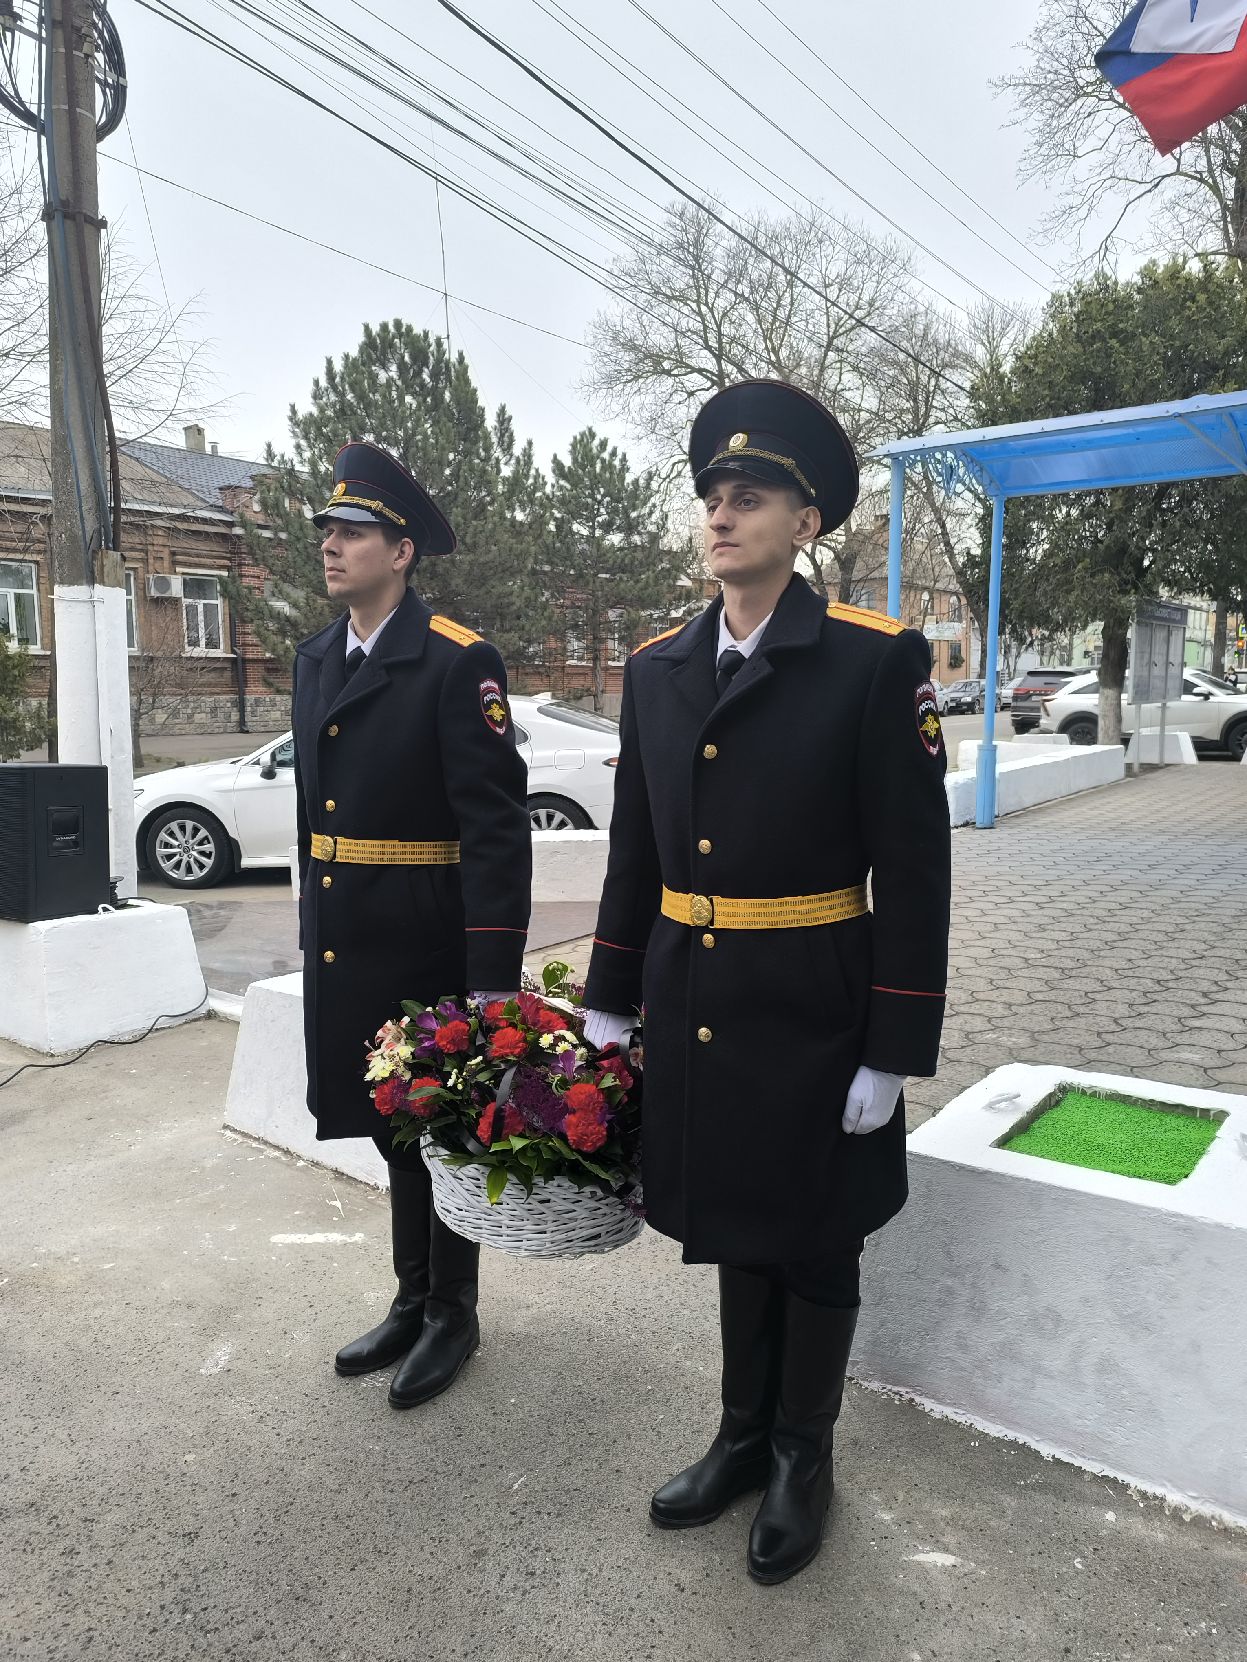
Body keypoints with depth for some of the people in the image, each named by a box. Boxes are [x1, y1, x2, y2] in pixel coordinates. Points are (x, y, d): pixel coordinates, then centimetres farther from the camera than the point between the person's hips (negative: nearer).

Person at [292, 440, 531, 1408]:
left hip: (429, 947, -7)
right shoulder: (316, 661, 11)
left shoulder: (458, 663, -14)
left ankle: (453, 1314, 30)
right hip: (346, 947, 7)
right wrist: (315, 929, 16)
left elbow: (496, 825, -18)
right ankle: (414, 1300, 38)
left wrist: (494, 972, -21)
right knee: (392, 1128, 19)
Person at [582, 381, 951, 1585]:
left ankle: (803, 1455, 39)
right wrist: (606, 1003, 10)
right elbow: (635, 851, 9)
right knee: (732, 1227, 20)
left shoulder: (876, 661, -12)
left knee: (813, 1245, 14)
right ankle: (743, 1435, 43)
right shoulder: (656, 667, 4)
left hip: (811, 1018, -4)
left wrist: (892, 1052, -12)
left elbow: (913, 872, -12)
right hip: (692, 1010, 5)